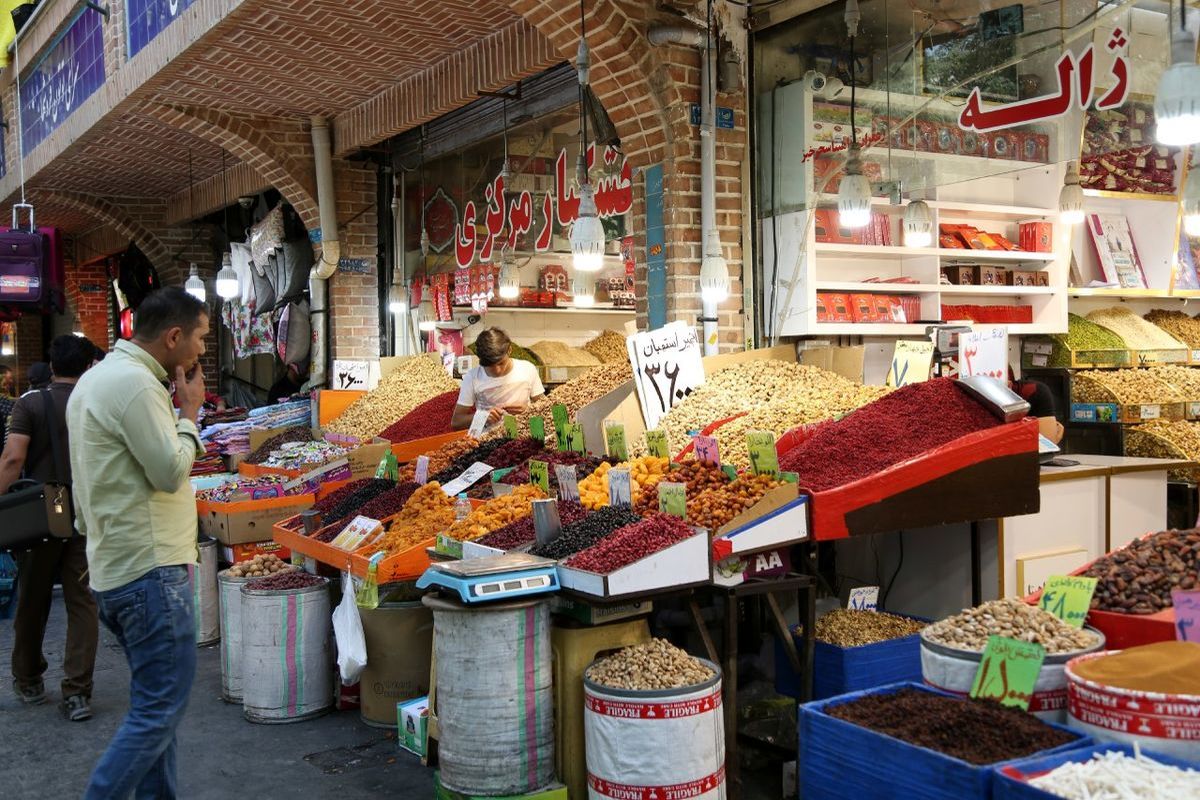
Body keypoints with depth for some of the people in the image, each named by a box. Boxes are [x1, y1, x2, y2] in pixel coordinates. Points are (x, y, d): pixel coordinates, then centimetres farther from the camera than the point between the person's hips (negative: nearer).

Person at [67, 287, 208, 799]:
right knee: (160, 710, -5)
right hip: (150, 570, -11)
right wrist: (189, 412, -5)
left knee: (154, 704, 16)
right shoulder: (135, 382, -16)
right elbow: (171, 470, -18)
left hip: (115, 565, 11)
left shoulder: (95, 379, 17)